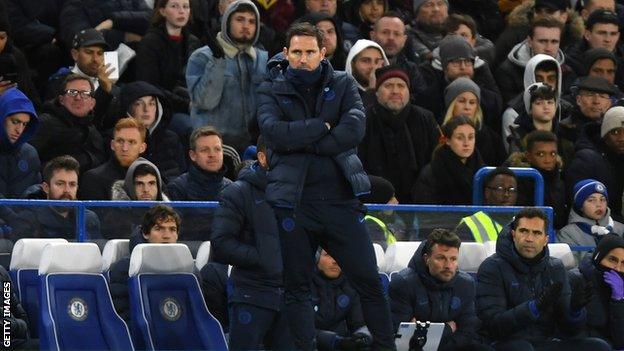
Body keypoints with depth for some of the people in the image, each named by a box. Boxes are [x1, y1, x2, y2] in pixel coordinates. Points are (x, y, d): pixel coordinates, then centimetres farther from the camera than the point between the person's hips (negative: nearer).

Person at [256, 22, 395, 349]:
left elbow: (354, 131, -11)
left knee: (369, 281, -1)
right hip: (293, 202, 0)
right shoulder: (272, 90, 5)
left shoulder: (343, 86, 6)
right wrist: (322, 127, -11)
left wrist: (300, 142, -12)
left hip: (340, 199, 0)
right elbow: (273, 131, -13)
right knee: (296, 286, 4)